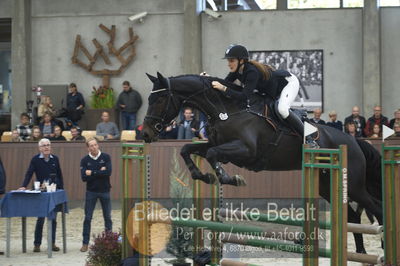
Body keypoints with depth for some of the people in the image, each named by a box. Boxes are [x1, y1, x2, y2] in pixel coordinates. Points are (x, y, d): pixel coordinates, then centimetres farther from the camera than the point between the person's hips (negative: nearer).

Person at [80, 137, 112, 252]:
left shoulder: (105, 157, -3)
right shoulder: (85, 160, -2)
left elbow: (108, 172, -17)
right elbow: (84, 177, -12)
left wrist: (92, 173, -15)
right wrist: (100, 172, -15)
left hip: (104, 191, 0)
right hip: (91, 192, 0)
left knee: (107, 217, 8)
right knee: (87, 218, 0)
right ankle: (85, 243, 5)